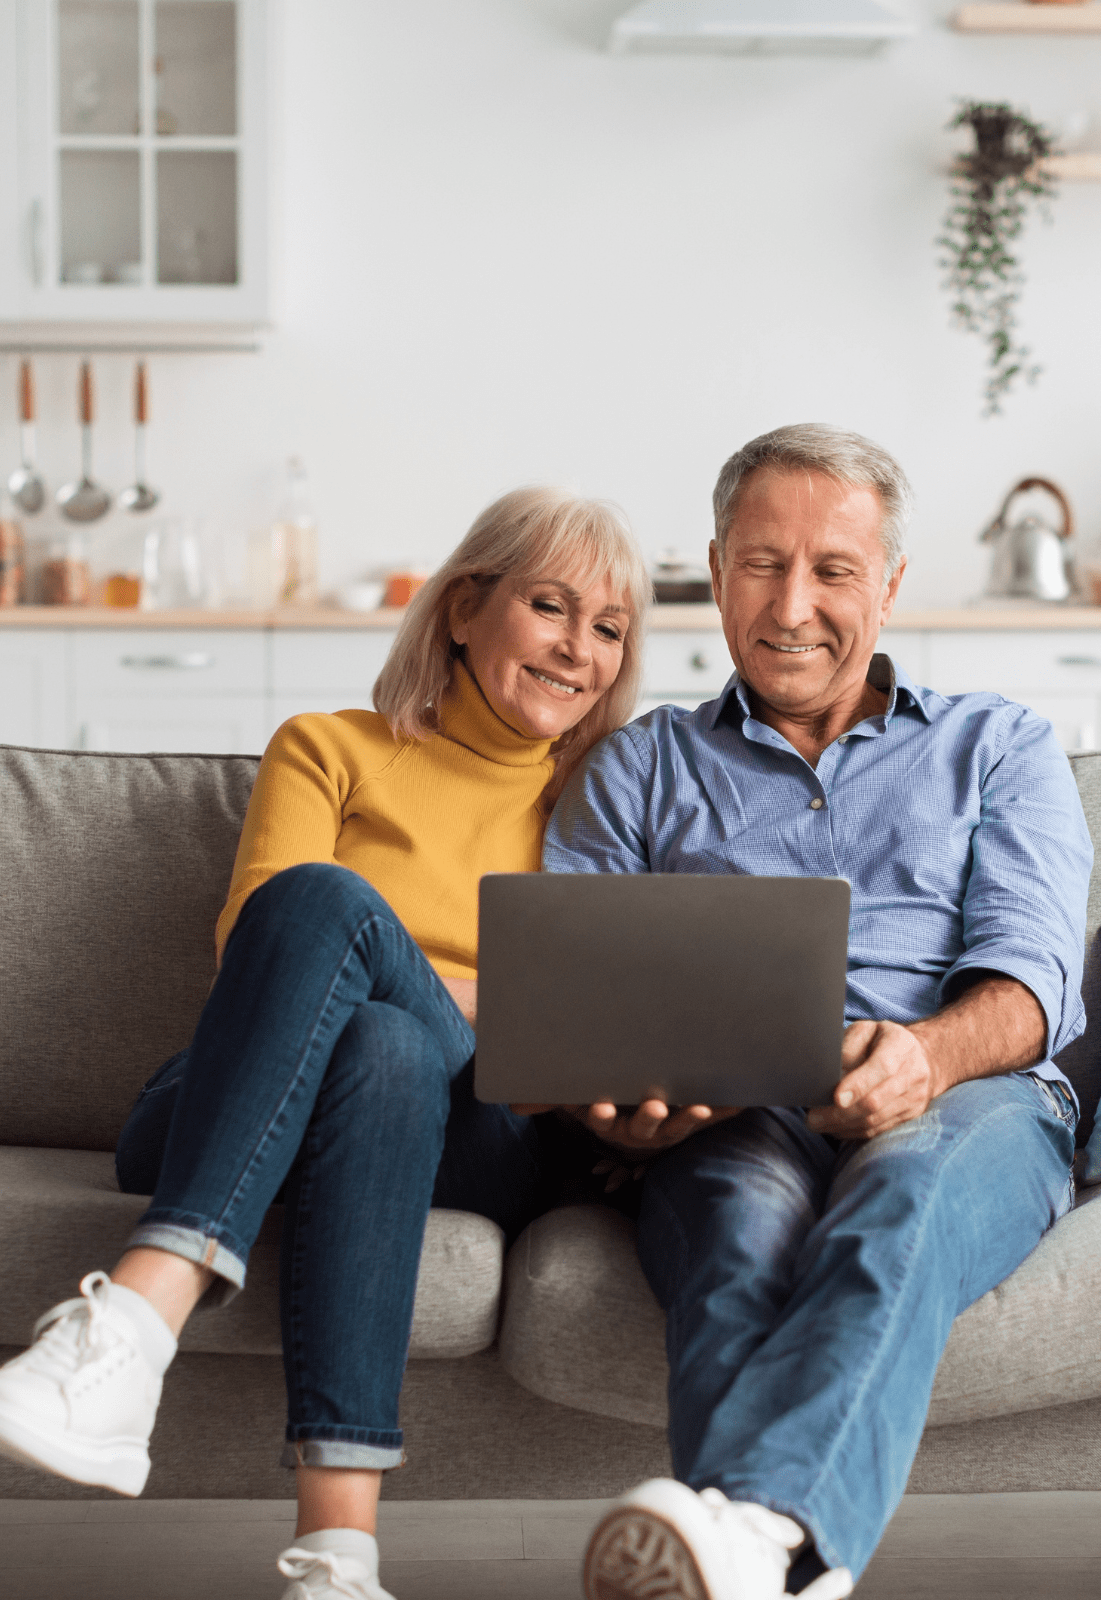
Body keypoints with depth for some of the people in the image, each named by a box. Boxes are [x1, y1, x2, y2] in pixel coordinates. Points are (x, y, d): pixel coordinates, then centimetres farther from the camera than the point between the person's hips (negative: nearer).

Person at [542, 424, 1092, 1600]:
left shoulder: (998, 746, 23)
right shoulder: (638, 770, 26)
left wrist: (930, 1052, -19)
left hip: (969, 1105, -1)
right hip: (728, 1119, 1)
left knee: (903, 1188, -39)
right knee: (753, 1217, -37)